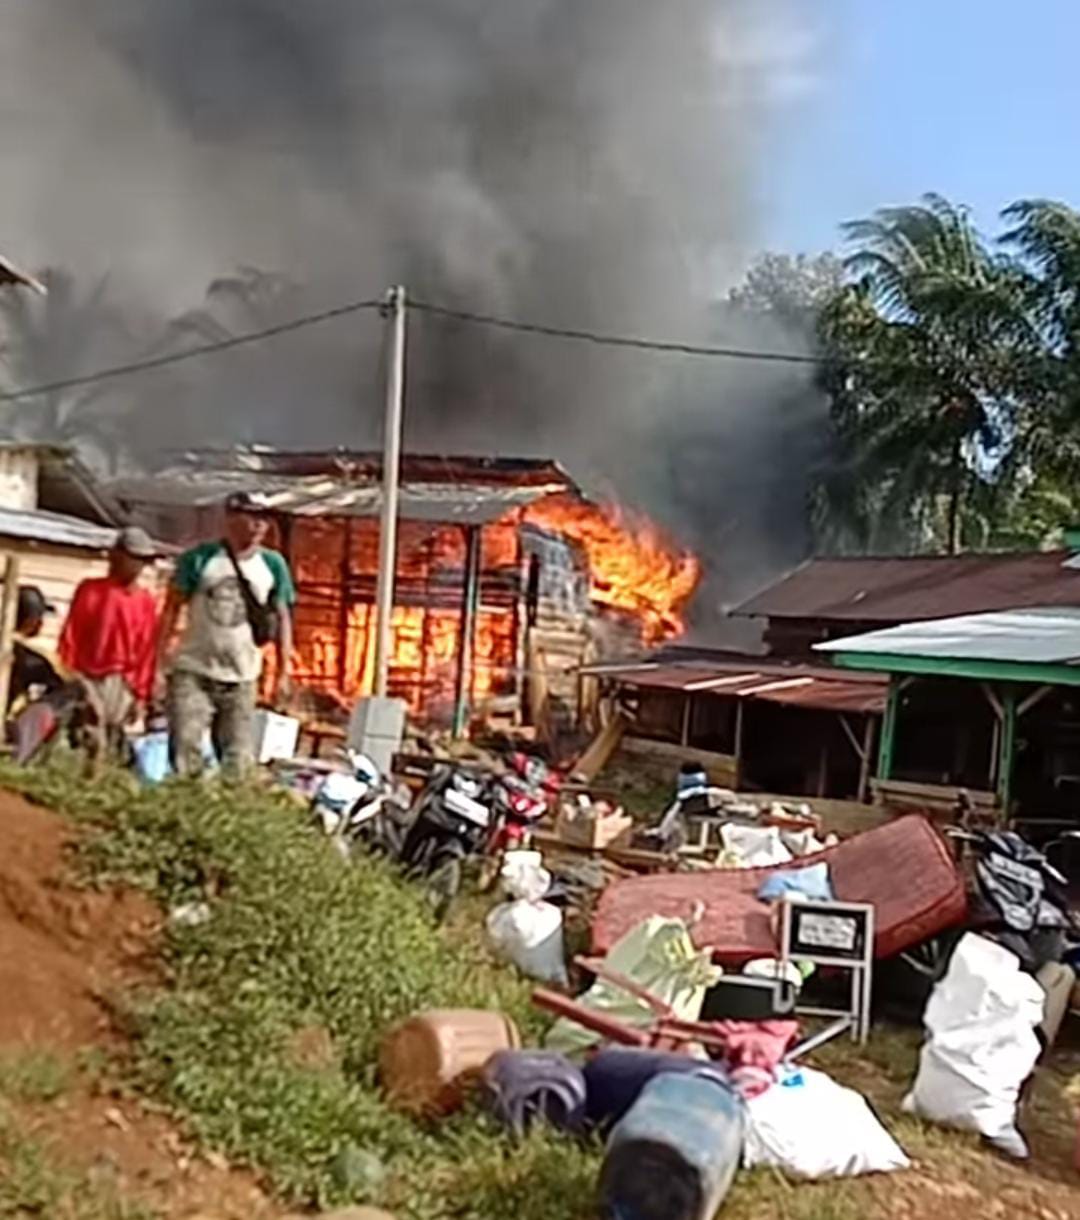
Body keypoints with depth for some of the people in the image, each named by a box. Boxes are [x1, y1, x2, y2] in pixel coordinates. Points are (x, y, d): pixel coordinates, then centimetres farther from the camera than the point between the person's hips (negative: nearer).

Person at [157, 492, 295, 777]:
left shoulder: (273, 564, 1)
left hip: (241, 680, 2)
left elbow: (282, 619, 6)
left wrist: (283, 673, 3)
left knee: (238, 761, 6)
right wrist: (159, 663, -5)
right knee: (184, 751, -6)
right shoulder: (200, 558, -6)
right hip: (192, 673, -2)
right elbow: (172, 609, -1)